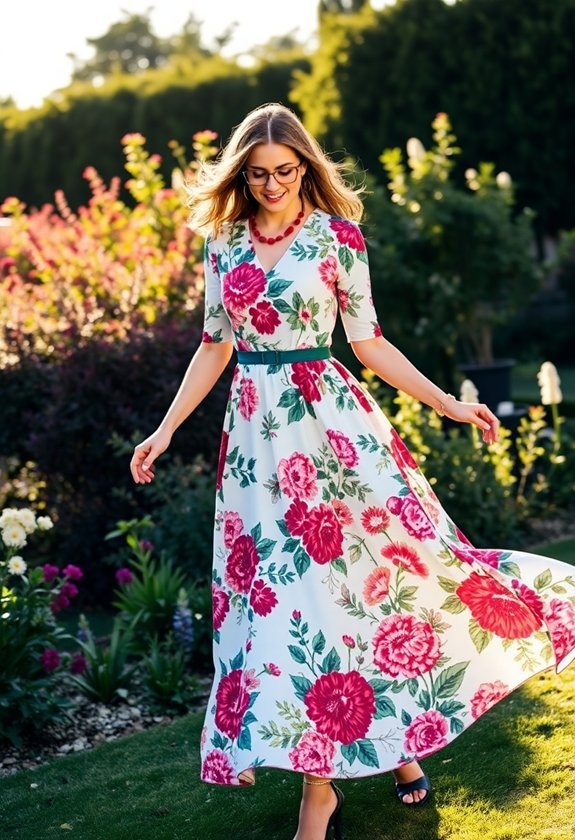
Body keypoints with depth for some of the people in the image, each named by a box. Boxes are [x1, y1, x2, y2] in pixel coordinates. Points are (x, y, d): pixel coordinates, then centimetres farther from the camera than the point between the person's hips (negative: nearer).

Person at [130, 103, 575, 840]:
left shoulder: (335, 236, -2)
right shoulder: (225, 243, 7)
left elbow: (367, 342, 1)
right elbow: (215, 346, 13)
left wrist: (449, 404, -4)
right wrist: (167, 428, 10)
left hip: (328, 420, -3)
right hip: (258, 431, 3)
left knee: (345, 567, -5)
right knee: (286, 583, 3)